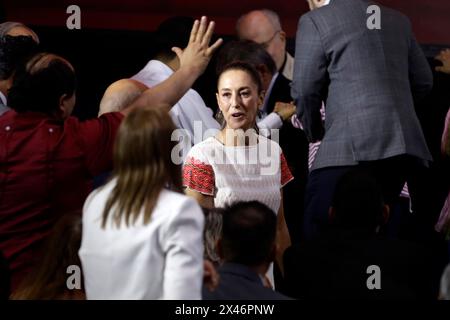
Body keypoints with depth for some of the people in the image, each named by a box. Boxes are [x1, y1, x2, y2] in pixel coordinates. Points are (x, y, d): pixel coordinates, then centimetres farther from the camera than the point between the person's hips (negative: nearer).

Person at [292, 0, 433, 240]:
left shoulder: (315, 21, 1)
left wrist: (314, 132, 16)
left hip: (352, 146, -6)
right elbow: (423, 81, 23)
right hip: (408, 145, 7)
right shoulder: (397, 20, 18)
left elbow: (304, 91, -1)